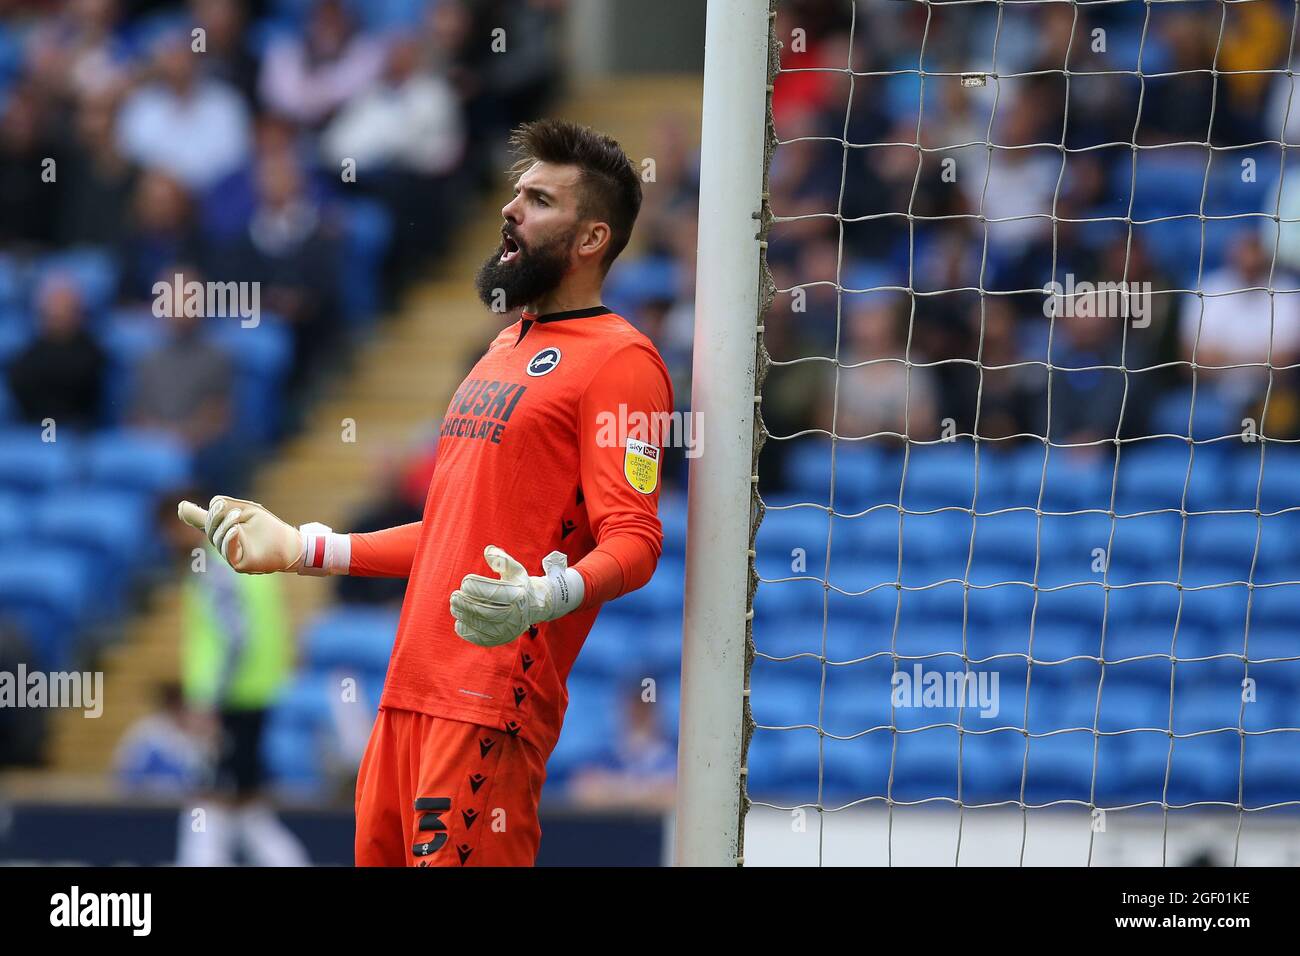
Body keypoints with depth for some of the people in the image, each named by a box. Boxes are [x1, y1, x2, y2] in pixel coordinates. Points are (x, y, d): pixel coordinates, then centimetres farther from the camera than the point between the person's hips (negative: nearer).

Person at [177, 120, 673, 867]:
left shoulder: (618, 360, -7)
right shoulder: (507, 351, 23)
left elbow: (632, 542, -17)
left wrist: (541, 599, -35)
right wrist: (303, 549, 26)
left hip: (492, 704, -9)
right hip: (412, 691, 9)